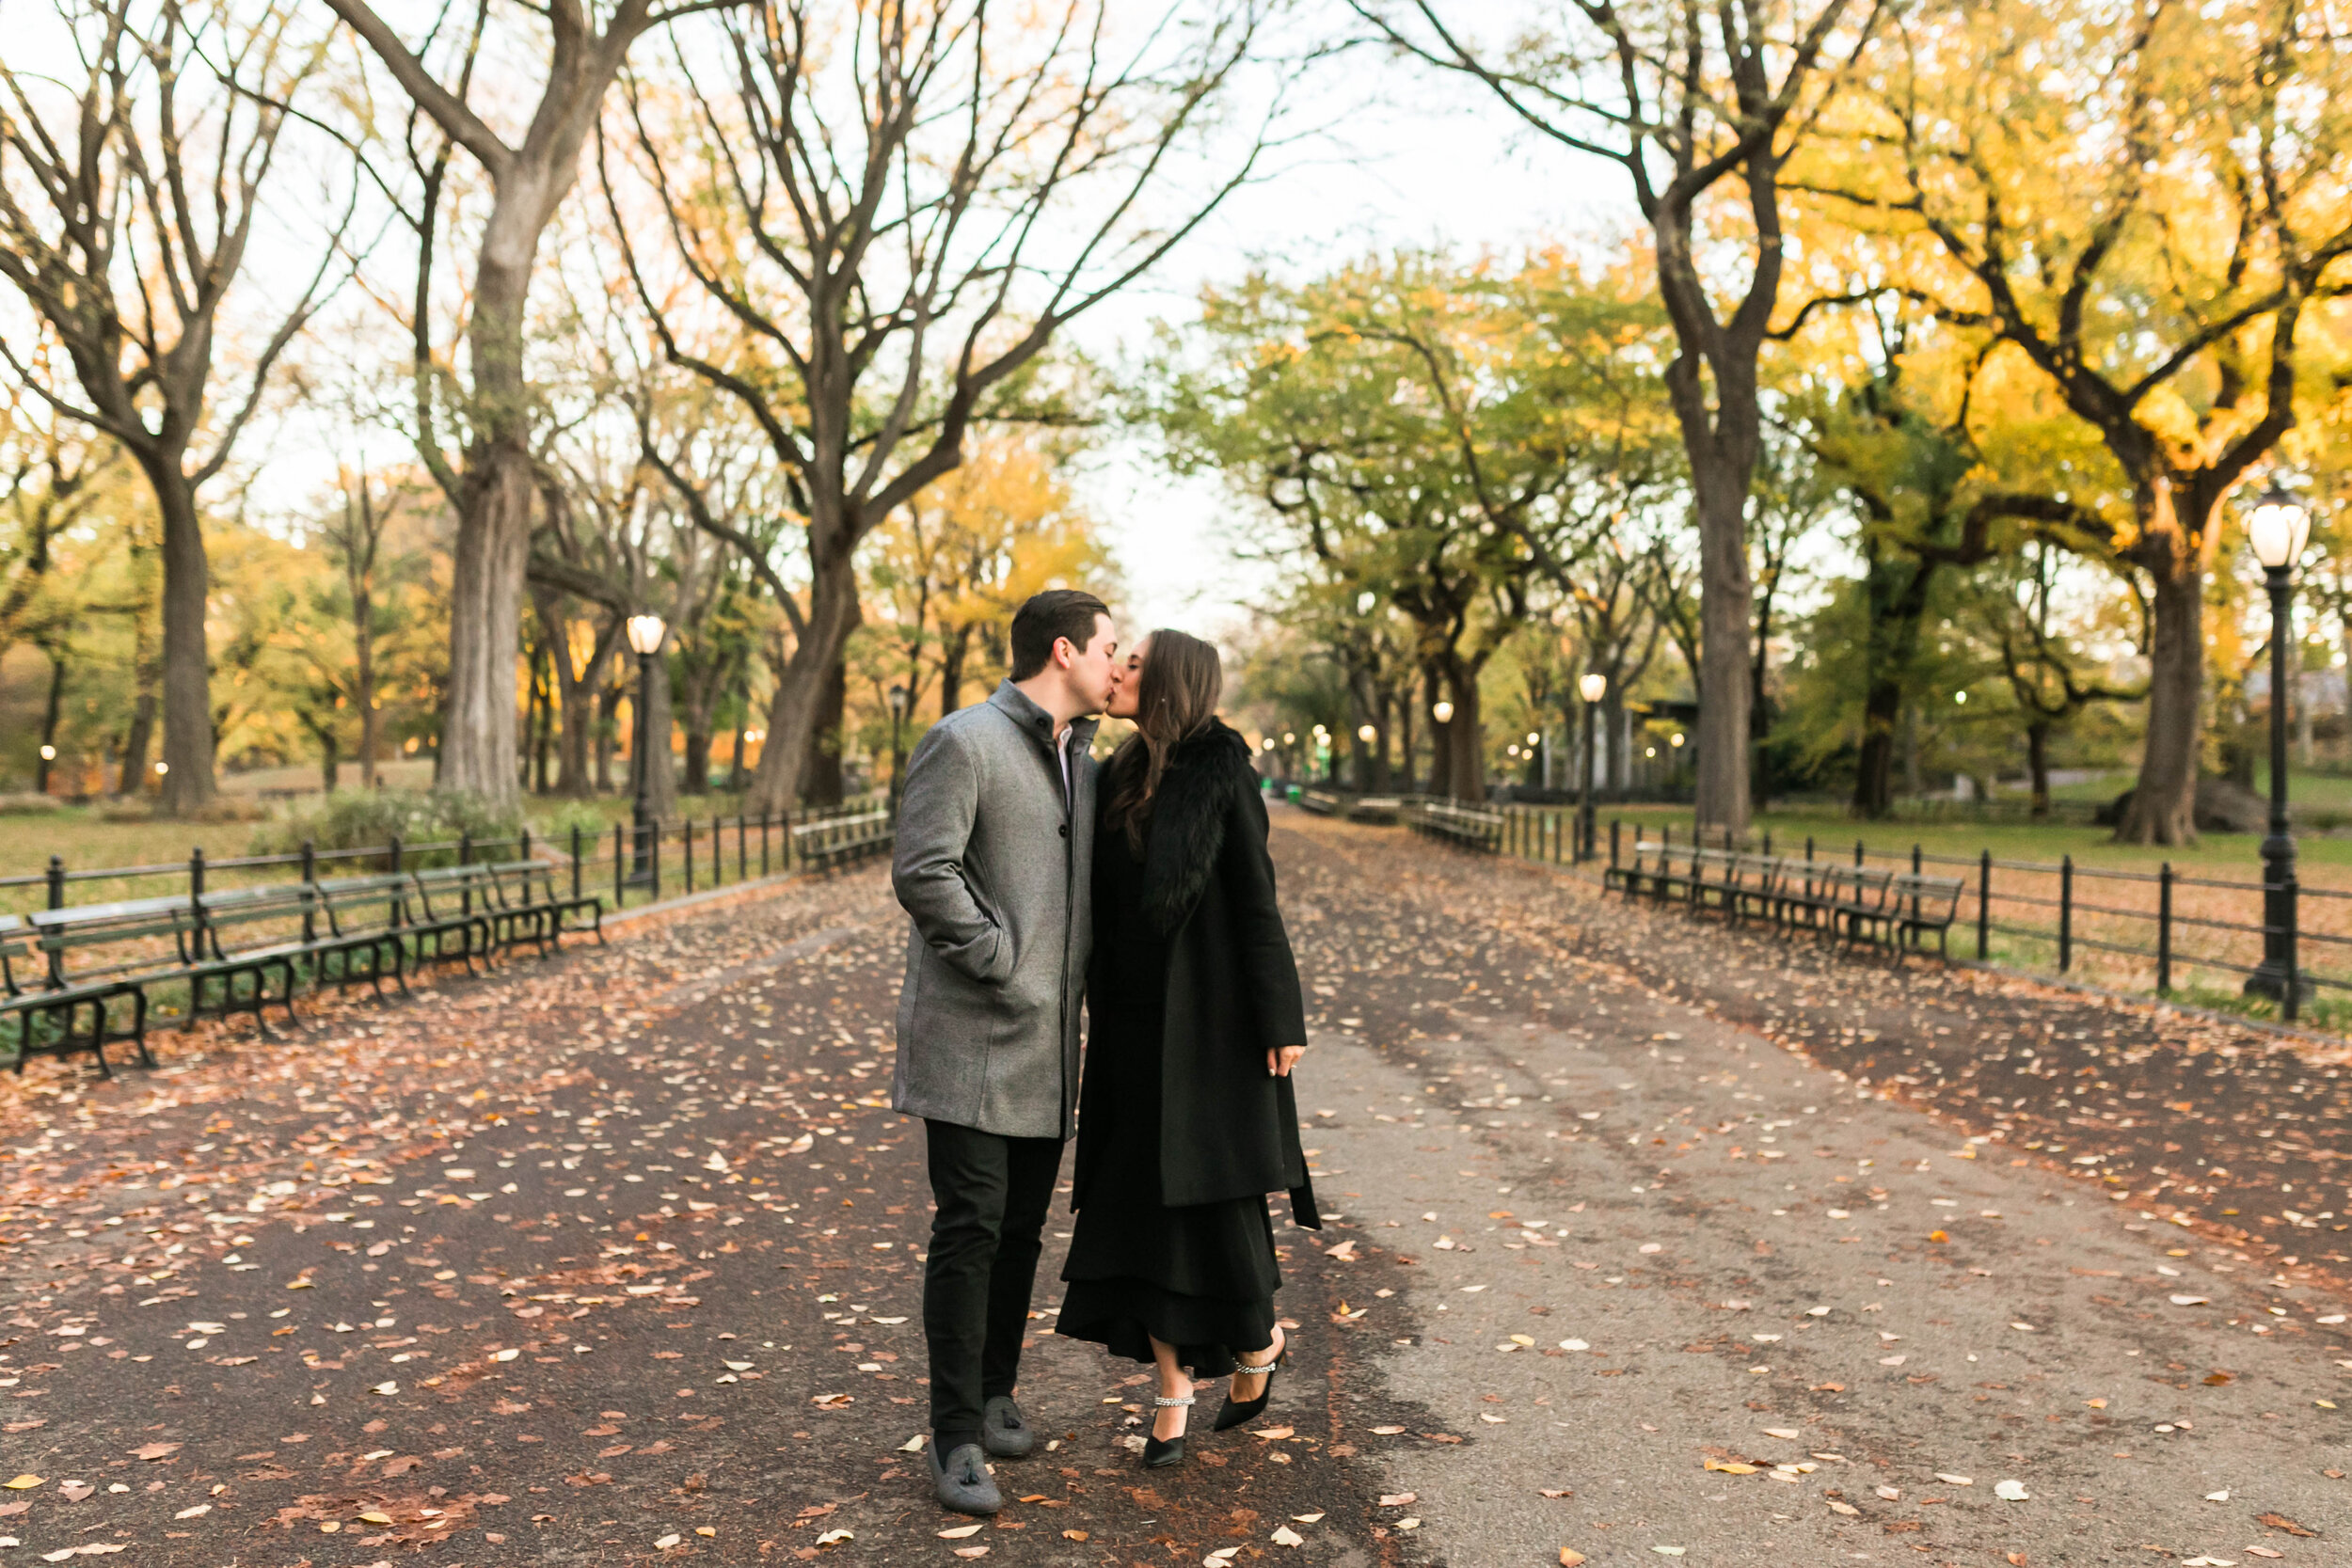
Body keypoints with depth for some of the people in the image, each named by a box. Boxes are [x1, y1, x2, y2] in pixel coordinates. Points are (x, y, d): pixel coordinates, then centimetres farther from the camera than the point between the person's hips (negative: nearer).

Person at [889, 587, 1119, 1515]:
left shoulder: (1080, 757, 15)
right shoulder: (965, 743, -11)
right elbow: (921, 873, -19)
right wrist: (1003, 962, -16)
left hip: (1047, 1044, 8)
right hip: (971, 1036, -8)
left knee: (1021, 1229, 13)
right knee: (970, 1230, -6)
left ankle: (995, 1399, 27)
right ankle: (957, 1439, 3)